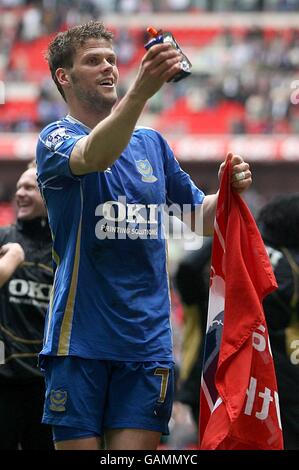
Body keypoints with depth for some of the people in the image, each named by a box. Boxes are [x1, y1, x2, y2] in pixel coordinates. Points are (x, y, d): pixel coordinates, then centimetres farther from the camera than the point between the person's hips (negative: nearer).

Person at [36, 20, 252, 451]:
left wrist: (229, 191, 0)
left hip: (147, 340, 4)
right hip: (80, 338, -4)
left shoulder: (152, 143, 15)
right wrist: (140, 92, -44)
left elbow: (199, 214, 24)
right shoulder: (56, 139, -2)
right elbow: (94, 156, -26)